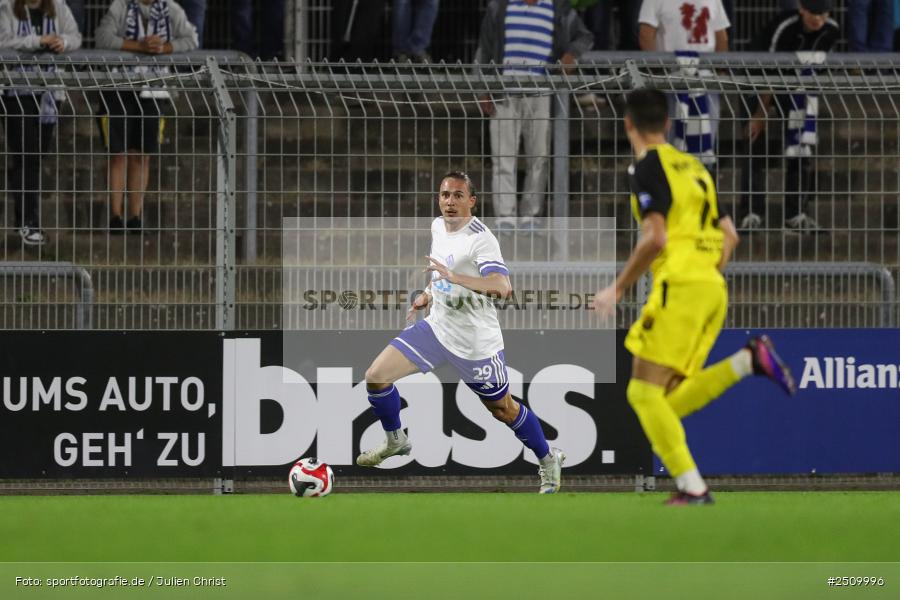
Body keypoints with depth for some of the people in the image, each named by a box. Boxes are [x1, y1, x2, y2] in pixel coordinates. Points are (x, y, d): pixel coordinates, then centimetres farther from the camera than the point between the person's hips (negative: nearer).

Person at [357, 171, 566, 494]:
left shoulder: (480, 239, -24)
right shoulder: (438, 226, 2)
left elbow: (502, 286, -39)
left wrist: (455, 277, -49)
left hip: (475, 342, -7)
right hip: (437, 327, 7)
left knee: (503, 409, 9)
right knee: (376, 377, -4)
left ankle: (548, 459, 34)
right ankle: (395, 441, 20)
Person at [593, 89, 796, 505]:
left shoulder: (647, 166, -5)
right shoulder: (692, 167, 21)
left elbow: (655, 237, -16)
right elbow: (729, 235, 21)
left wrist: (618, 289, -8)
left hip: (680, 284, -8)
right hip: (712, 288, 8)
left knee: (645, 392, -6)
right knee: (670, 401, 9)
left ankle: (693, 488, -16)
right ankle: (749, 360, -5)